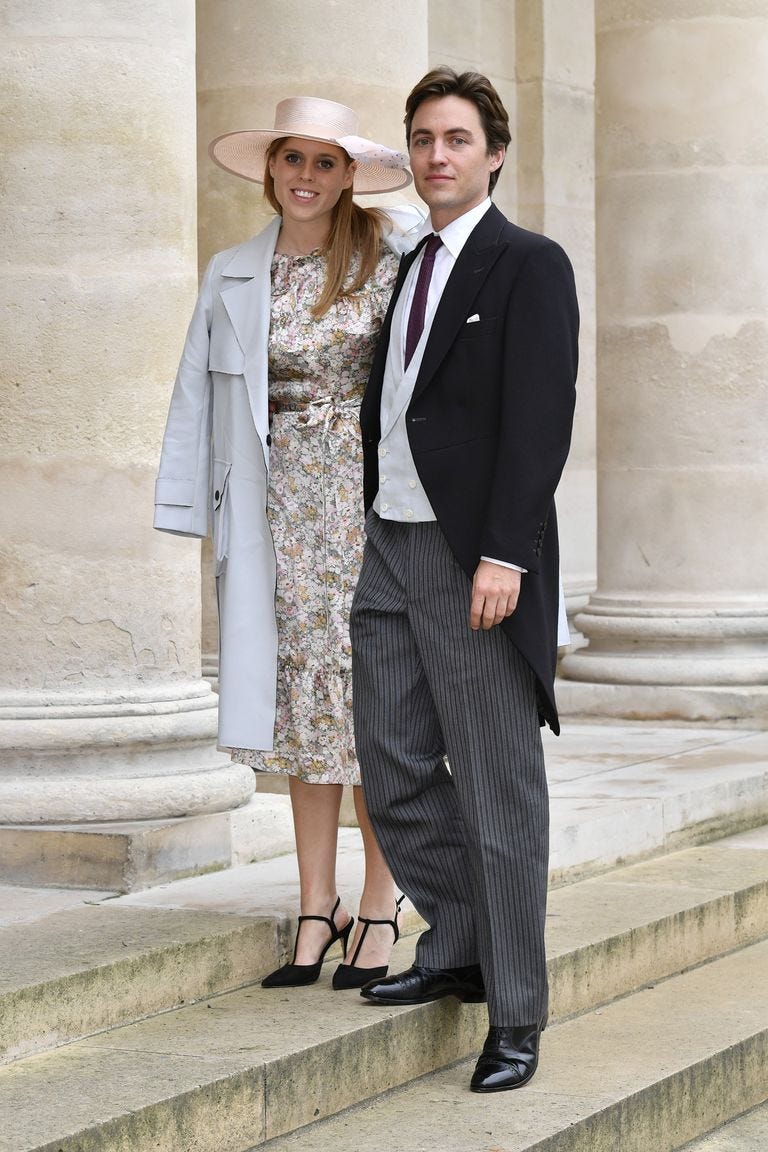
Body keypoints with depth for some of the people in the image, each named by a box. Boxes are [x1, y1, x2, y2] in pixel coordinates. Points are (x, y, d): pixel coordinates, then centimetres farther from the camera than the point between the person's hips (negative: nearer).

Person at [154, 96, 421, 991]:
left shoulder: (388, 260, -1)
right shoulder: (233, 278, 8)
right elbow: (201, 393, 11)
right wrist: (195, 509, 7)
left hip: (370, 498, -3)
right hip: (283, 505, 3)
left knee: (373, 695, -2)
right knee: (300, 697, 4)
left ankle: (378, 911, 6)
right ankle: (316, 909, 11)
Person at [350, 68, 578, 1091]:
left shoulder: (530, 266, -5)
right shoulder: (405, 269, 17)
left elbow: (540, 418, -13)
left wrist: (505, 554, -21)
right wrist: (368, 529, 10)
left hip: (476, 559, -7)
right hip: (389, 547, 7)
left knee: (499, 790, -2)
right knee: (395, 770, 10)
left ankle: (515, 1017, 4)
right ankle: (458, 949, 28)